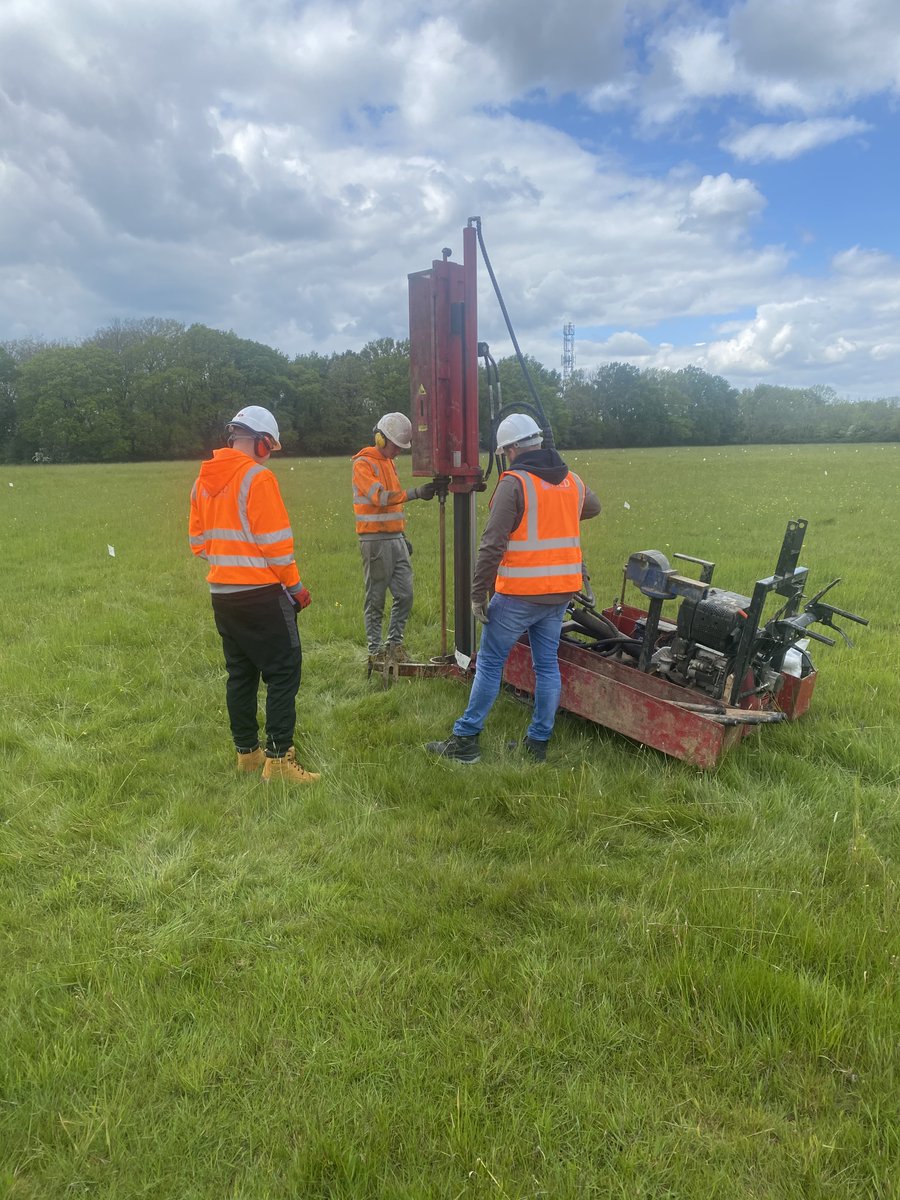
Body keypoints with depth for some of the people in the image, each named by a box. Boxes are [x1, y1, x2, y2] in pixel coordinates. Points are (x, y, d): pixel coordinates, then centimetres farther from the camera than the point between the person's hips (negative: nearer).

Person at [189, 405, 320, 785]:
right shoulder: (257, 478, -14)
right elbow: (275, 542, -15)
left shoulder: (203, 481, 11)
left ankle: (247, 752, 23)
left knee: (240, 673, 15)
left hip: (221, 593, 8)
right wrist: (295, 587, -5)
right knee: (283, 672, 0)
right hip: (261, 594, -8)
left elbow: (198, 540, 15)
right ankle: (278, 759, 0)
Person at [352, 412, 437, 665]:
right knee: (376, 599, 0)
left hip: (395, 538, 8)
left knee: (405, 594, 5)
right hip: (375, 541, -8)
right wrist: (415, 492, -31)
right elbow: (379, 497, -23)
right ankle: (375, 651, 10)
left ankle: (394, 644, 17)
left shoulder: (388, 462, 17)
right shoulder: (363, 463, -9)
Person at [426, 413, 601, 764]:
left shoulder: (514, 483, -14)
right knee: (547, 665, 13)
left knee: (489, 663, 4)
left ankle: (465, 740, 11)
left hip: (520, 594, -6)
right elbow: (593, 506, 32)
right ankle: (538, 742, 20)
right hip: (561, 592, 6)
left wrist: (478, 593, -12)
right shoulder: (572, 480, 8)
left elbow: (492, 545, -18)